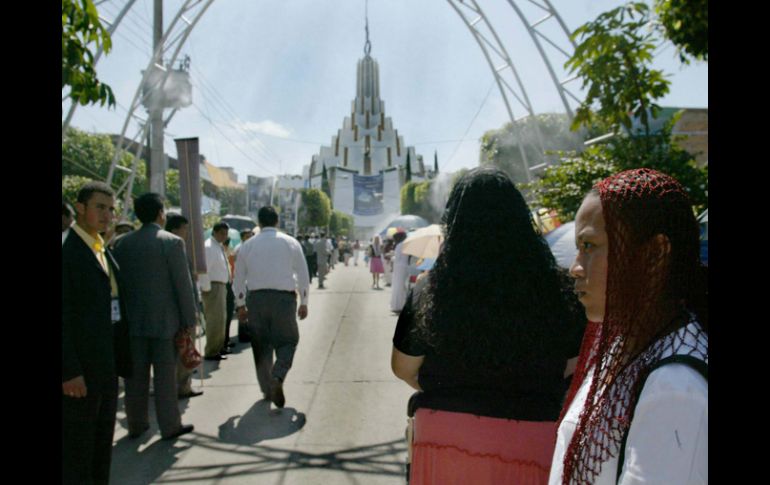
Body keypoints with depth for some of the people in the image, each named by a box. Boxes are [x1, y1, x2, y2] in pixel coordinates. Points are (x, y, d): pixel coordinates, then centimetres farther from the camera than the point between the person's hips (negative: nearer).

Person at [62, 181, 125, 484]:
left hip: (106, 364, 8)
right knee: (76, 446, 5)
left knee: (102, 441, 18)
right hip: (80, 368, -8)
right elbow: (64, 315, -18)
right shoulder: (68, 248, -13)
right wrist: (69, 371, -20)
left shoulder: (104, 251, 13)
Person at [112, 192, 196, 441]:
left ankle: (136, 424, 23)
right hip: (164, 320, -4)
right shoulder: (172, 242, -10)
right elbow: (183, 284, -11)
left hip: (133, 320, 4)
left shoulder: (122, 243, 4)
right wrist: (189, 320, -4)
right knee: (165, 375, 4)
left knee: (136, 375, 12)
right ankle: (169, 426, 13)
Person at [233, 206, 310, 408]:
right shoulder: (290, 242, 4)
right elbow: (303, 275, 5)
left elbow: (239, 278, 10)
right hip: (284, 297, -2)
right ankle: (277, 378, -15)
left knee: (261, 344, 13)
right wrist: (303, 303, 13)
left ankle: (267, 388, 21)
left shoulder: (248, 245, 6)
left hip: (255, 298, 2)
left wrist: (241, 305, 19)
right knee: (287, 341, 9)